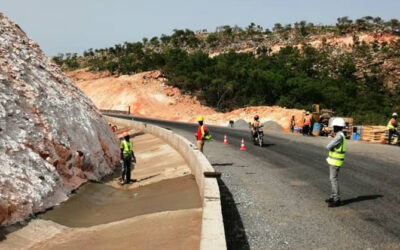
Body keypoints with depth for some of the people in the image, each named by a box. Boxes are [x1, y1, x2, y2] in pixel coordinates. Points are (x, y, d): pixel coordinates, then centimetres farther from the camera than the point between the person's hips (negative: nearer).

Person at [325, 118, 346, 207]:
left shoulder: (339, 136, -22)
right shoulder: (340, 135, 11)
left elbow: (328, 147, -23)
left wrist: (330, 147, -4)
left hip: (335, 162, -10)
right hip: (333, 160, 10)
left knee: (334, 179, -8)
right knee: (332, 179, 16)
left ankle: (337, 200, -5)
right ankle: (333, 197, 25)